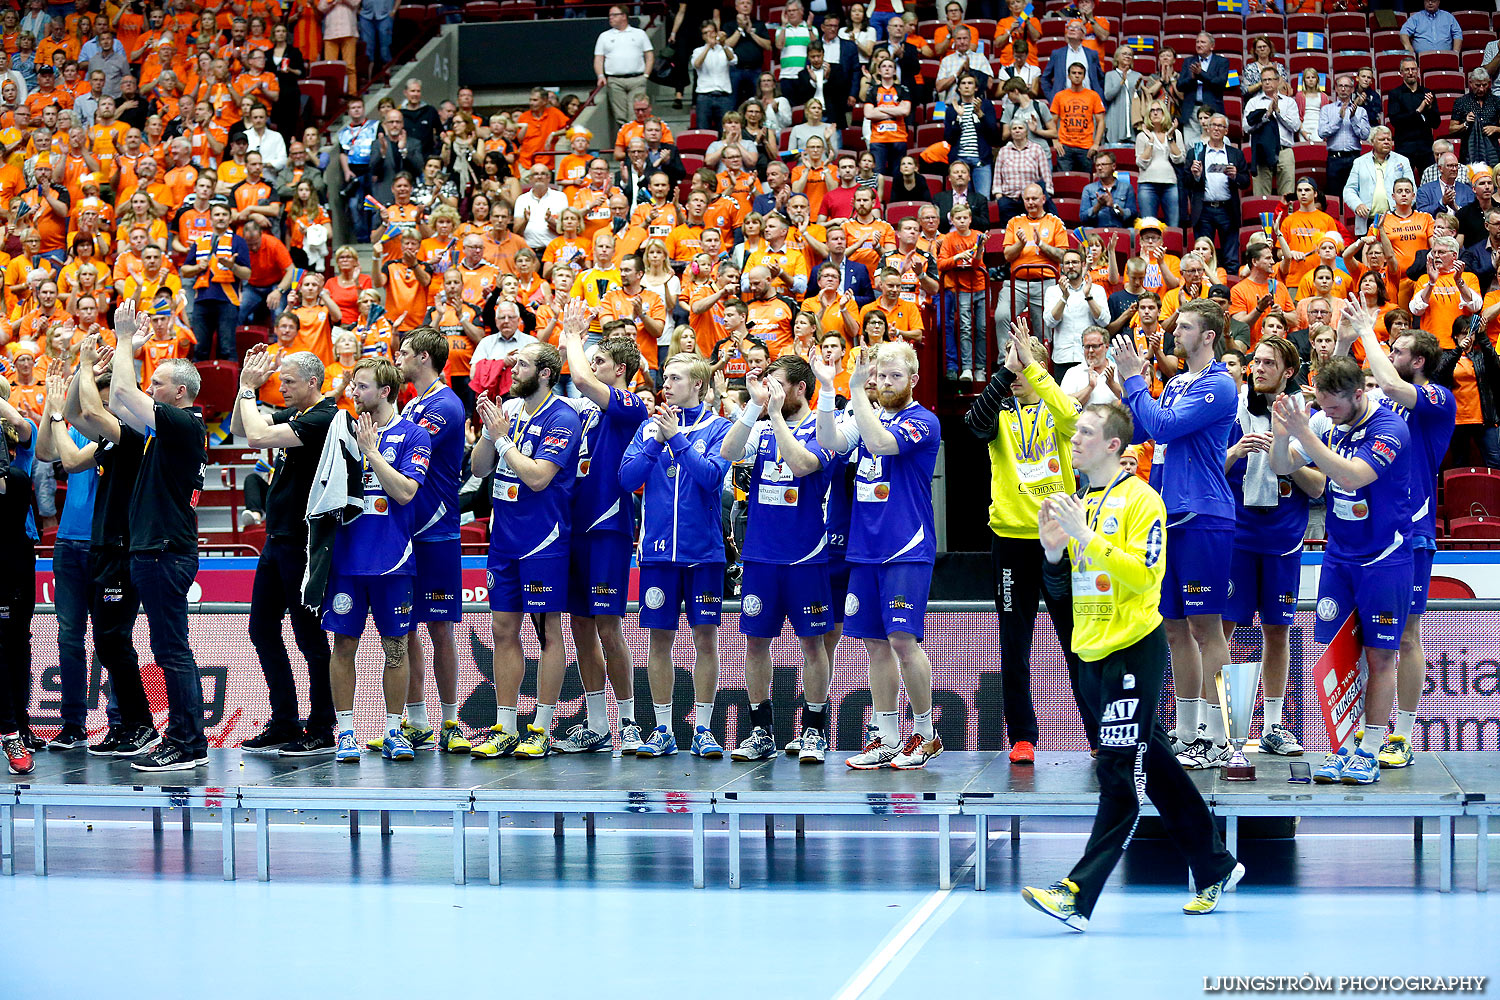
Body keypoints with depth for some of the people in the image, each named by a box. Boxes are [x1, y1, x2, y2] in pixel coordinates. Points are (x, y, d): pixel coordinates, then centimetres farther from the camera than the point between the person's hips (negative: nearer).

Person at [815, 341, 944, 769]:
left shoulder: (923, 421, -6)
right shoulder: (868, 417, 14)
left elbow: (882, 443, -23)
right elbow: (831, 442, -3)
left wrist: (857, 392, -23)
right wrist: (827, 389, -13)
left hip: (908, 552, -7)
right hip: (865, 550, 7)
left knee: (903, 639, -12)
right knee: (875, 644, 7)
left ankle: (925, 734, 1)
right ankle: (886, 739, 13)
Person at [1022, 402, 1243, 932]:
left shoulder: (1141, 499, -9)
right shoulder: (1082, 503, 14)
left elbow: (1143, 575, -19)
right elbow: (1071, 582, 20)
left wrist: (1086, 537, -22)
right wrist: (1054, 549, 0)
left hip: (1134, 650, -9)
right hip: (1092, 652, 9)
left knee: (1119, 775, -10)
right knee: (1153, 765, 14)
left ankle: (1079, 894, -15)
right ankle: (1215, 868, 26)